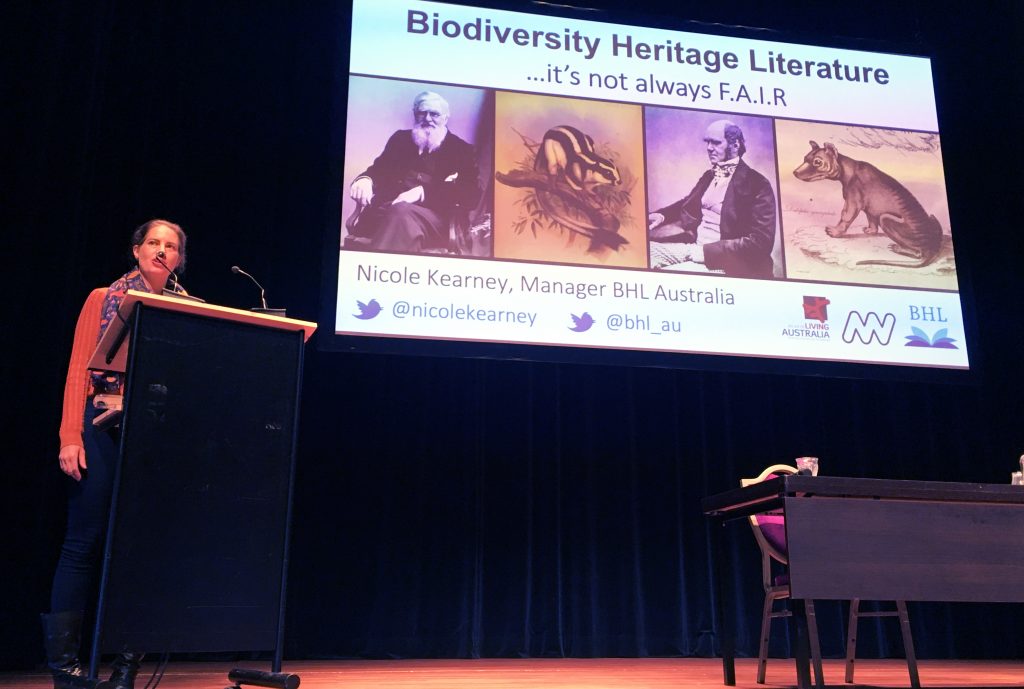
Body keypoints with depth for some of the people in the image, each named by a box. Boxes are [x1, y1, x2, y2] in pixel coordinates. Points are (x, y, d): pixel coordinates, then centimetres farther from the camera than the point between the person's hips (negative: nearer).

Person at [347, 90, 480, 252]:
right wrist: (364, 179, -9)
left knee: (401, 211, -37)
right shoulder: (401, 138, 25)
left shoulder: (461, 150, 13)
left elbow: (471, 196, -1)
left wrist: (423, 192, -15)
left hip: (434, 219, -2)